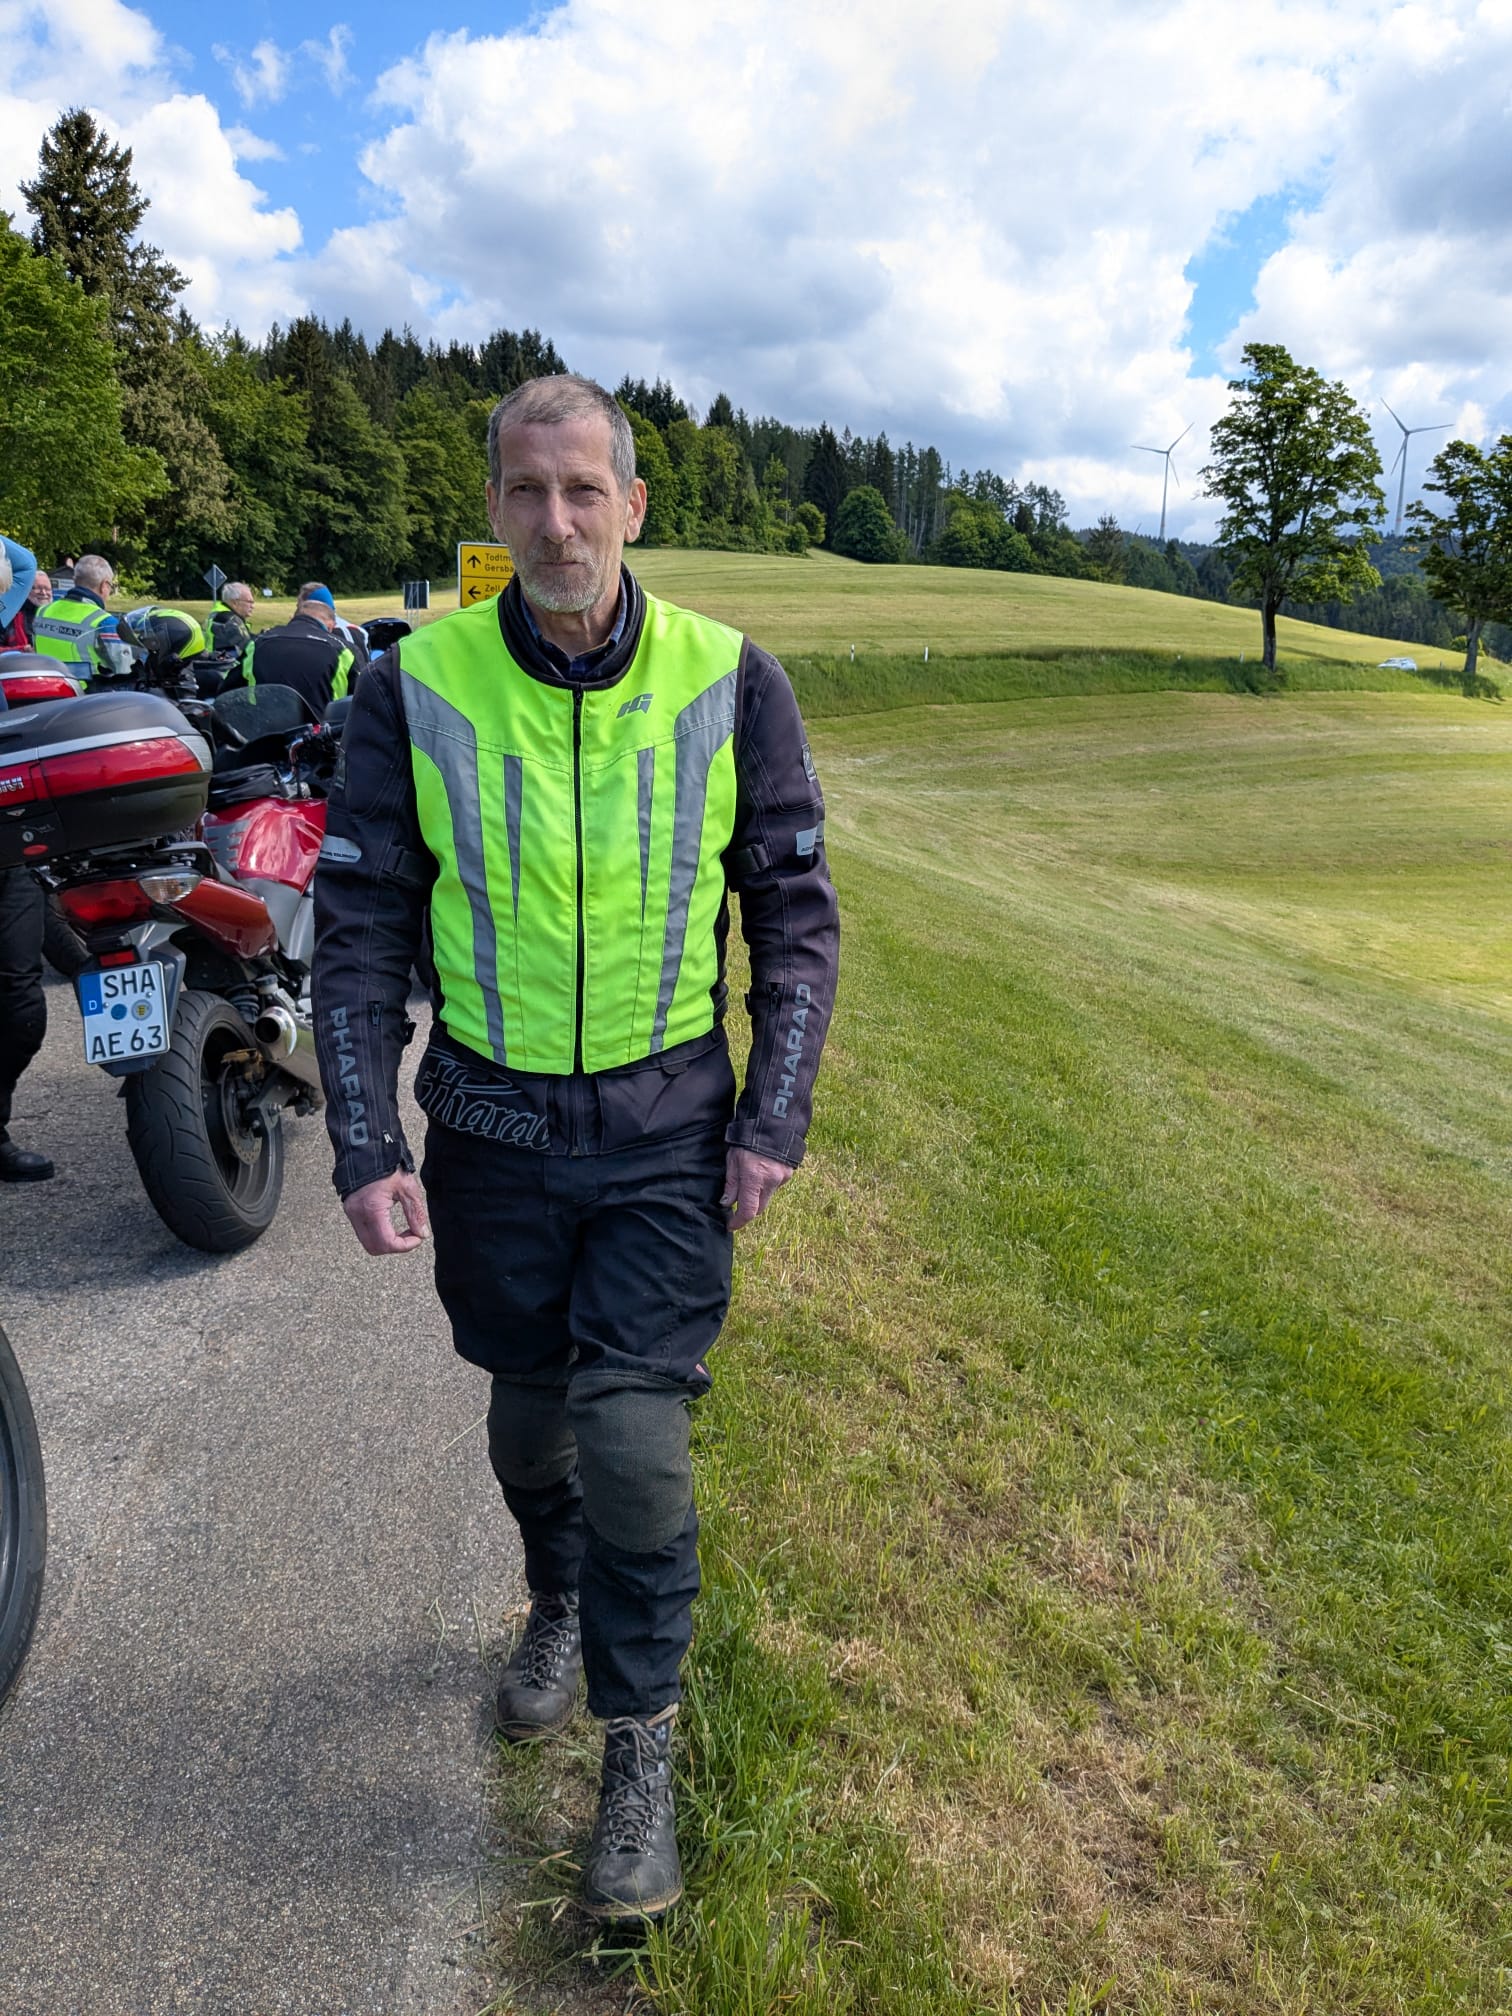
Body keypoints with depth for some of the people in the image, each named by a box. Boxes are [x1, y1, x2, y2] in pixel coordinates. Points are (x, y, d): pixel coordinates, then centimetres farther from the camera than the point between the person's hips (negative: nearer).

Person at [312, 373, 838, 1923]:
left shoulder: (729, 685, -6)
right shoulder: (416, 687, -6)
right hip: (491, 1126, 2)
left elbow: (793, 911, 0)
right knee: (528, 1418, 19)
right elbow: (360, 927, -2)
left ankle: (639, 1752, 19)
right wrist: (364, 1145, -8)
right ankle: (561, 1604, 50)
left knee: (635, 1437, -5)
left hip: (668, 1129, -1)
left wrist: (774, 1122, -6)